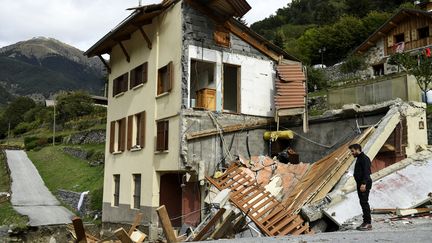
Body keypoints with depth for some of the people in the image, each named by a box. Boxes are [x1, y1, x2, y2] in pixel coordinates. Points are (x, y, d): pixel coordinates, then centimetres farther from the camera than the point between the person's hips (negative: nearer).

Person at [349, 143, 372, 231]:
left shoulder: (365, 158, -12)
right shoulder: (359, 159, 20)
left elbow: (366, 172, -22)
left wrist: (364, 184, -28)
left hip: (364, 184, -10)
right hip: (360, 184, 10)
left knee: (364, 202, -11)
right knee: (363, 203, 10)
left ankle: (368, 223, -9)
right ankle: (365, 222, 15)